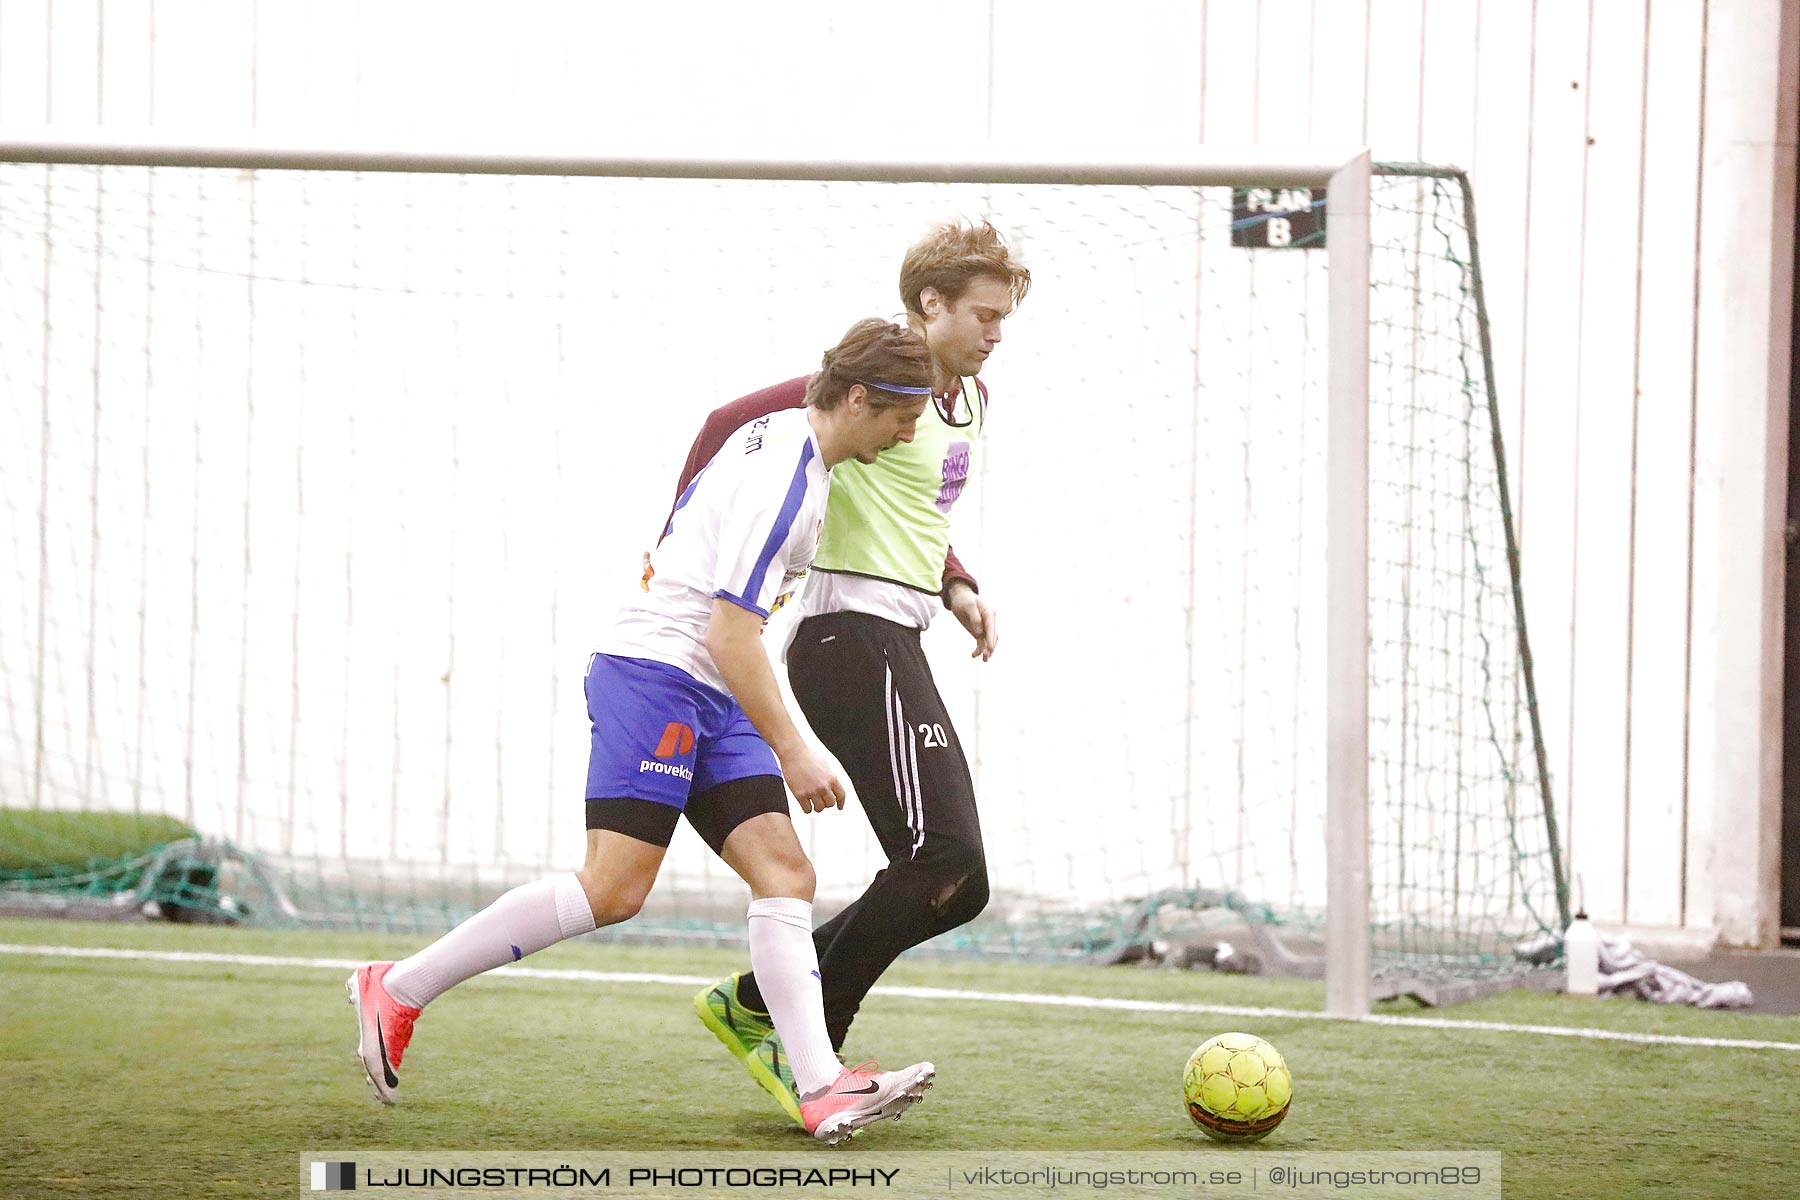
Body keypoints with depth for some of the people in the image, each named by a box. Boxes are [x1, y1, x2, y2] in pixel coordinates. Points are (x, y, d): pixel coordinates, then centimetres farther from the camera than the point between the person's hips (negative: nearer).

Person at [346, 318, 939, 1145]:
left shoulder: (779, 435, 12)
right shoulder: (782, 480, -18)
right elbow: (730, 634, -21)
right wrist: (793, 752, -17)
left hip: (708, 701, 10)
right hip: (654, 673, -10)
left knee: (785, 874, -5)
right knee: (613, 889, -15)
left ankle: (821, 1089, -16)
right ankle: (399, 989, -5)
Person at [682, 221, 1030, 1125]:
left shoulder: (963, 401, 18)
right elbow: (735, 421, -13)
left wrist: (956, 588, 14)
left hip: (893, 648, 10)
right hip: (854, 637, -10)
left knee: (955, 883, 7)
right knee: (942, 863, -16)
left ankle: (751, 1004, 12)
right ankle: (803, 1050, -8)